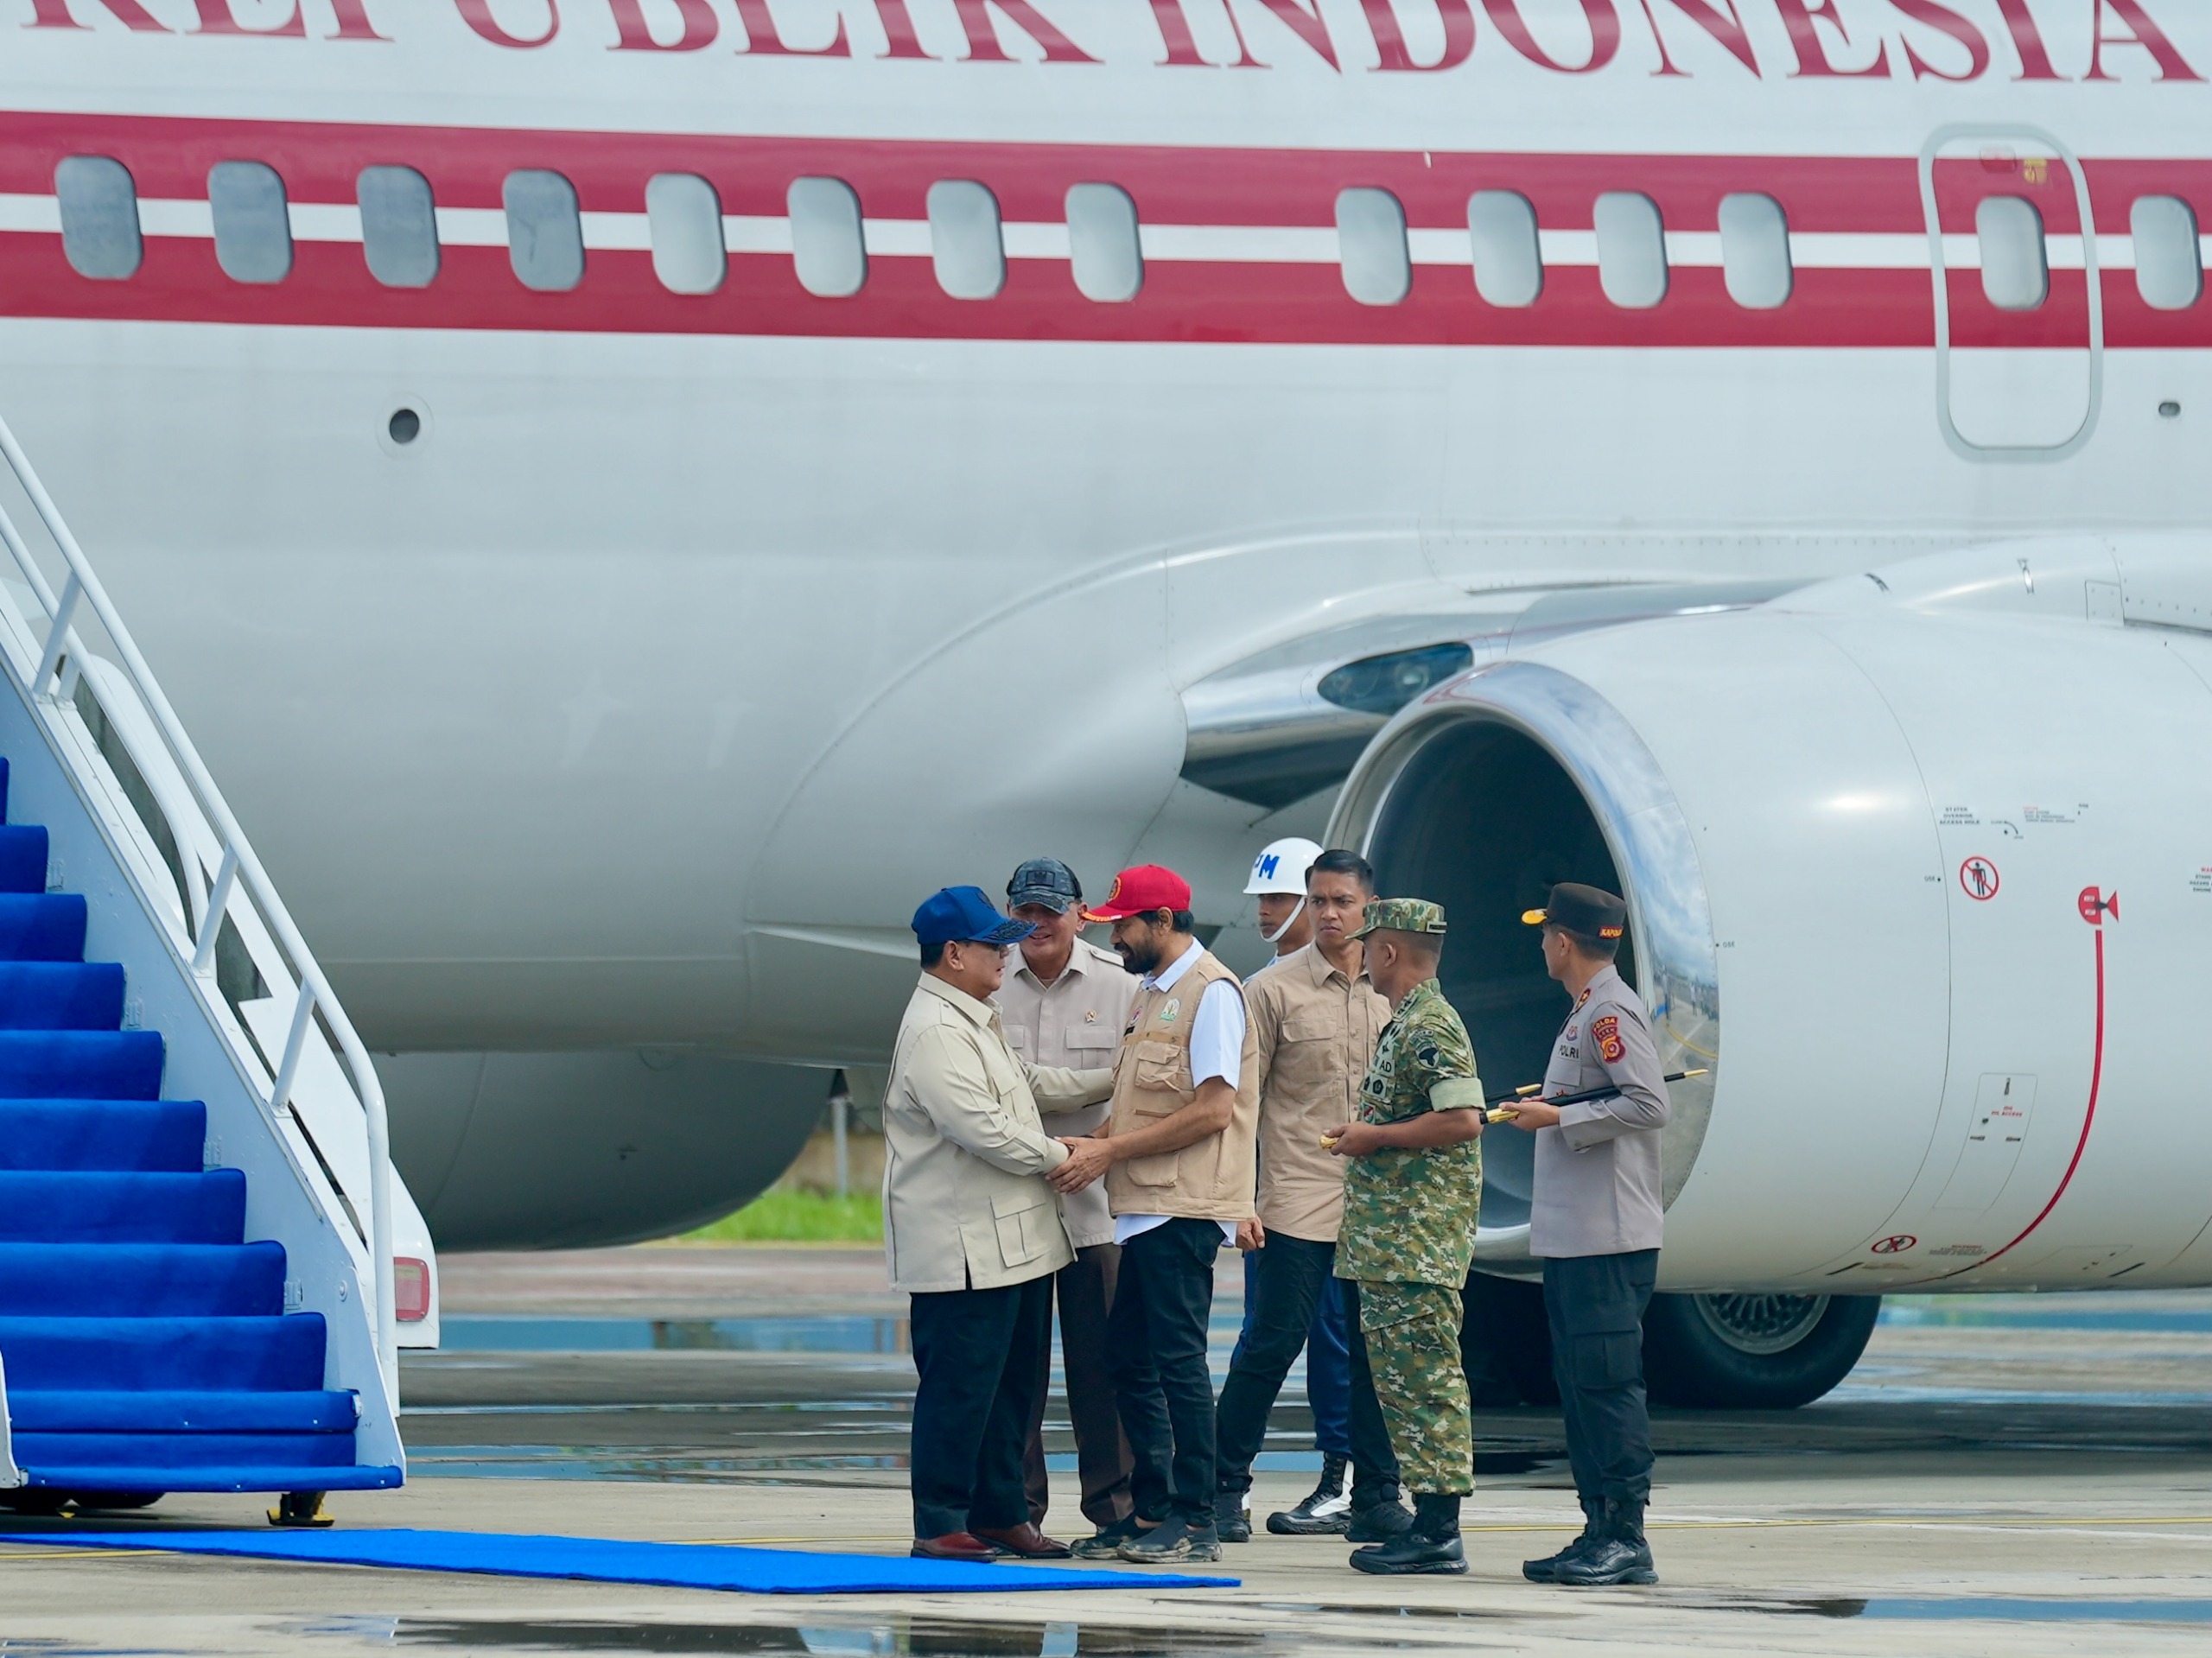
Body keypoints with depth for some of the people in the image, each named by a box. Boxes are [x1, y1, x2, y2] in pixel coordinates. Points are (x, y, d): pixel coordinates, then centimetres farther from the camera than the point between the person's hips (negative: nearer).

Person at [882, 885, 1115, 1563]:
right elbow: (985, 1130, -23)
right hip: (963, 1247, -10)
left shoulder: (975, 1021, 17)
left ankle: (999, 1514, 19)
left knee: (1011, 1381, 13)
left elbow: (1025, 1082, 31)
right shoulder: (935, 1031, -18)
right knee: (960, 1384, -7)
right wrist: (1060, 1155, -8)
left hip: (1013, 1240, 11)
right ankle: (939, 1525, -2)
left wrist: (1109, 1081, 25)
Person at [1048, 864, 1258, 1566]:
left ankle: (1194, 1521, -3)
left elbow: (1212, 1111, -18)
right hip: (1144, 1208, 9)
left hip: (1184, 1210, -9)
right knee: (1129, 1356, 10)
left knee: (1177, 1358, -7)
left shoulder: (1211, 993, -11)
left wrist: (1111, 1152, -16)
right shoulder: (1151, 994, 18)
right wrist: (1095, 1144, 4)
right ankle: (1149, 1512, 16)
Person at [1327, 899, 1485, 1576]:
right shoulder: (1405, 1024, 19)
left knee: (1424, 1381, -10)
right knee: (1397, 1376, 11)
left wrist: (1375, 1136, -16)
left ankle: (1438, 1530, -10)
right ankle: (1427, 1522, 14)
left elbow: (1461, 1119, -25)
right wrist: (1364, 1137, 18)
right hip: (1389, 1242, 11)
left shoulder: (1431, 1028, -14)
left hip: (1418, 1242, -11)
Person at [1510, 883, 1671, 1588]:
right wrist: (1550, 1101, 13)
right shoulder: (1586, 1011, 18)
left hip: (1609, 1238, -11)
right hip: (1571, 1235, 11)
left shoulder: (1612, 1012, -12)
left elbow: (1648, 1104, -21)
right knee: (1580, 1383, 11)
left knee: (1608, 1383, -9)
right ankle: (1600, 1531, 15)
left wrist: (1560, 1118, -17)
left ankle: (1627, 1537, -8)